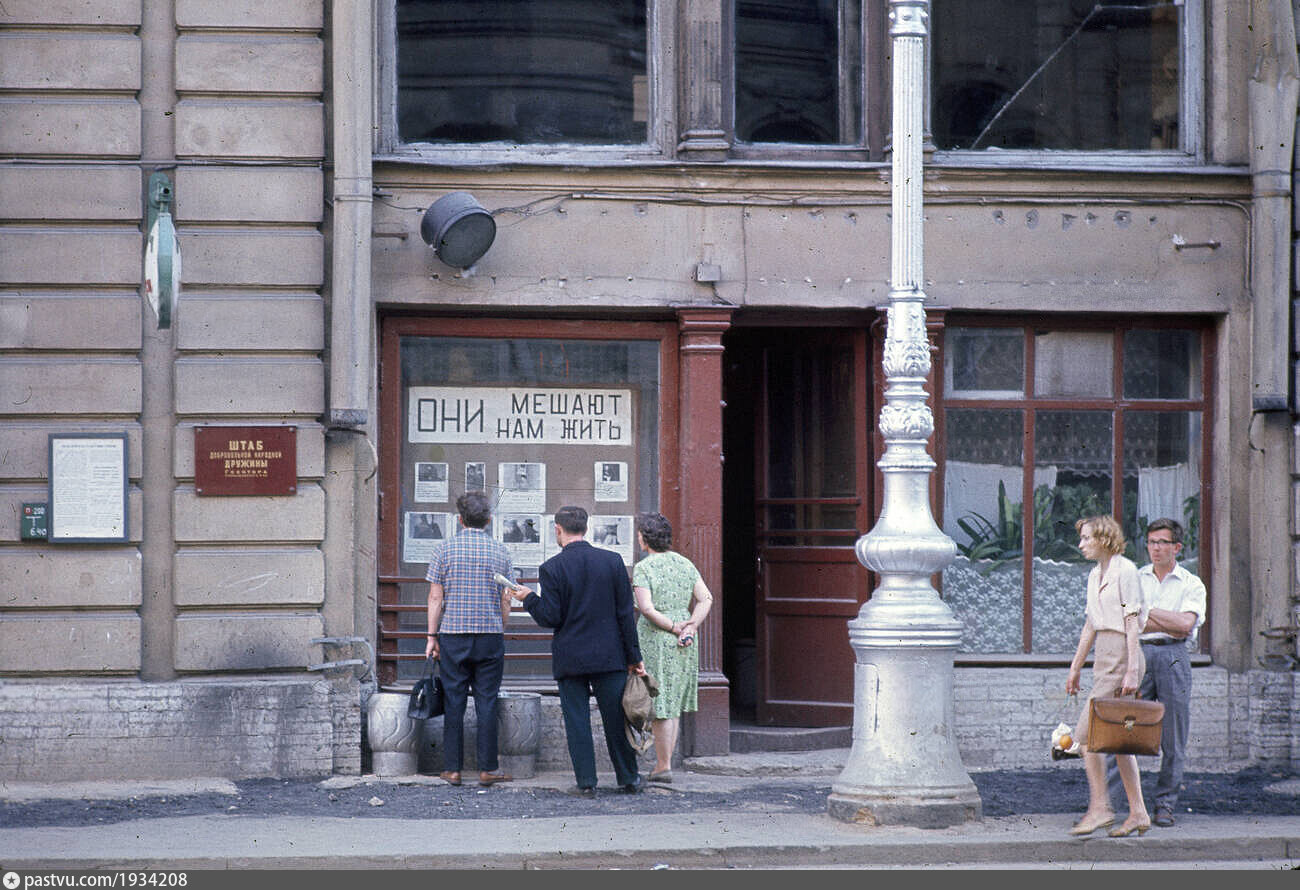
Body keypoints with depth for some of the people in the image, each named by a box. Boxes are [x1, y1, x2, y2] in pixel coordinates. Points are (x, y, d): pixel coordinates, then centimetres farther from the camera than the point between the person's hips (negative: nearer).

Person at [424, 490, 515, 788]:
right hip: (491, 635, 1)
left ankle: (452, 769, 4)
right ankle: (488, 769, 3)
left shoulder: (446, 549, 0)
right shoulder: (500, 551, 3)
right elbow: (506, 601, 6)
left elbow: (435, 597, -1)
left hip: (453, 636, -1)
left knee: (454, 702, 4)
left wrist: (432, 636, 4)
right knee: (487, 702, 3)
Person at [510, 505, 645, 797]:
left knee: (577, 720, 4)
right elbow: (626, 613, 0)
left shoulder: (551, 568, -8)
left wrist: (528, 598, 6)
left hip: (570, 659, -2)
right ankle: (629, 778, 19)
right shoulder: (612, 561, -1)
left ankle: (586, 782, 3)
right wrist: (633, 656, 5)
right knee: (616, 717, 11)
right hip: (609, 655, 2)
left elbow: (551, 618, -10)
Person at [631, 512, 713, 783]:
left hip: (655, 639, -6)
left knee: (660, 703, -2)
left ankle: (663, 766, 1)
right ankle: (665, 760, 18)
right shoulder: (685, 564, 8)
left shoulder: (643, 568, -10)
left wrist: (674, 628, -13)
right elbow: (705, 599, 3)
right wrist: (691, 627, -5)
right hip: (685, 647, 6)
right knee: (674, 702, 14)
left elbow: (646, 608, -20)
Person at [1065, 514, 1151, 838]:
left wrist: (1132, 671, -19)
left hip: (1121, 653, -9)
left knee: (1086, 734, -11)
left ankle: (1100, 808, -6)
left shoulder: (1125, 570, -11)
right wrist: (1075, 668, 21)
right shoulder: (1095, 574, 15)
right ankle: (1138, 813, 10)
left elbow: (1132, 623, -15)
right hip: (1103, 655, 9)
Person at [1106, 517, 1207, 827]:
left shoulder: (1191, 585, 7)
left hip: (1173, 658, -1)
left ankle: (1165, 805, 8)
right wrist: (1170, 624, -7)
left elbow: (1186, 624, -9)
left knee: (1173, 739, -1)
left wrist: (1147, 611, -4)